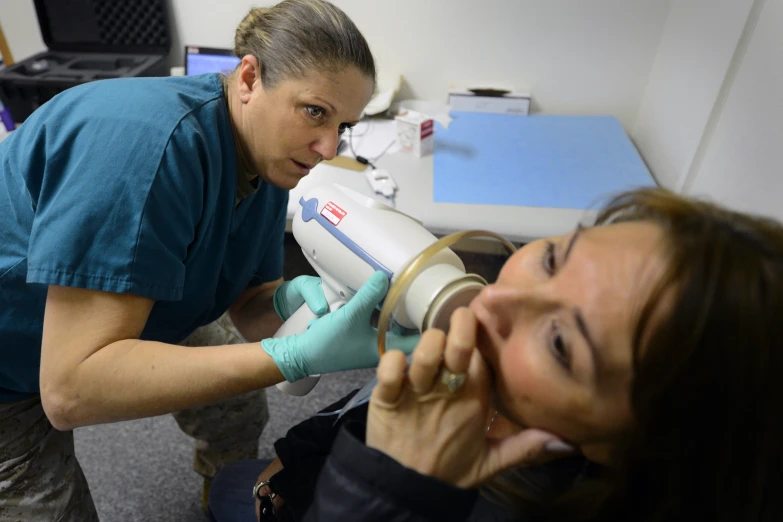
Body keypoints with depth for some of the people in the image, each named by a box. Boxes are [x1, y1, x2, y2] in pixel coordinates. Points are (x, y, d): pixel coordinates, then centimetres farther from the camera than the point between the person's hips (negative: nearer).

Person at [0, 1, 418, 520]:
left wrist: (288, 300, -31)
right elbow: (70, 389, -38)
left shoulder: (268, 160, -14)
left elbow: (245, 307, -7)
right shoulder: (152, 139, -37)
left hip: (133, 329, 6)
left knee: (239, 406, 11)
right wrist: (297, 355, -44)